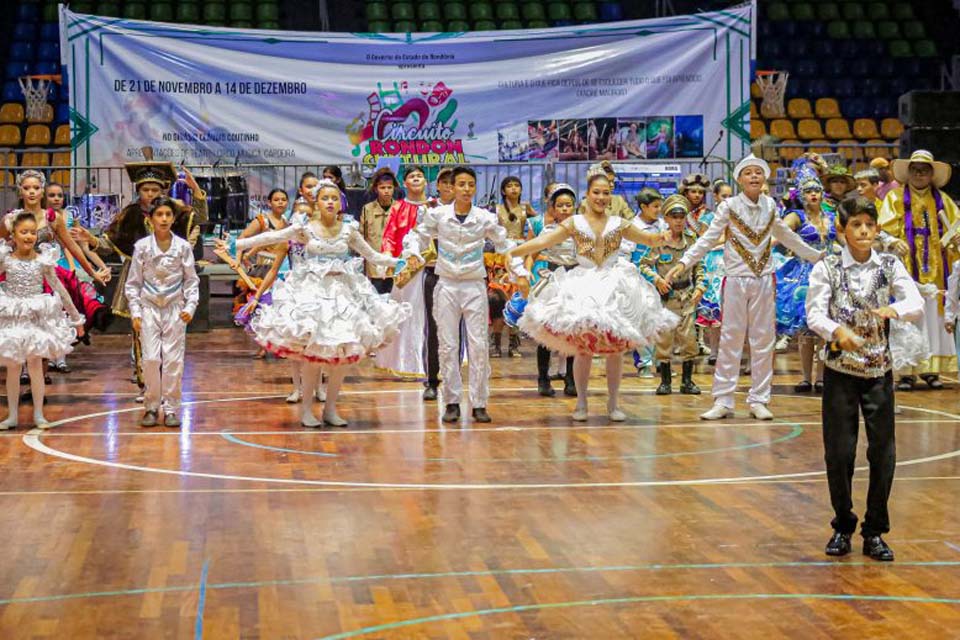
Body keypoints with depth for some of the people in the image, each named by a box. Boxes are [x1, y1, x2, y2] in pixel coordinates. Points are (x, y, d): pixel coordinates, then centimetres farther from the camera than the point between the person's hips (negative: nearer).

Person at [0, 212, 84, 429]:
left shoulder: (43, 259, -3)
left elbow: (58, 288, 3)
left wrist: (75, 316, 6)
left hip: (37, 316, -1)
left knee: (35, 363, -2)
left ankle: (39, 414, 6)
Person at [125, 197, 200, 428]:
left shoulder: (183, 247, 1)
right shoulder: (142, 246, 0)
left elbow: (191, 281, 5)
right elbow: (133, 282, 5)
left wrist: (190, 306, -7)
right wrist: (135, 312, -2)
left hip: (175, 308, 0)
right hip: (149, 307, 0)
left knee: (174, 360, -1)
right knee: (151, 359, -5)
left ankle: (171, 408, 6)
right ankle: (151, 407, 8)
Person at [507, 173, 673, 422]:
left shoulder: (619, 224, 9)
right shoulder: (574, 223, 4)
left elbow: (649, 239, 15)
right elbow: (543, 241, -2)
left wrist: (664, 237, -6)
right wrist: (514, 252, -11)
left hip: (615, 288, 2)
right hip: (583, 288, -2)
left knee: (616, 348, 1)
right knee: (583, 348, -5)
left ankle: (613, 403, 13)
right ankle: (581, 403, 8)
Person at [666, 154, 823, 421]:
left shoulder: (770, 206, 6)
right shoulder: (729, 207, -4)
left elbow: (786, 237, 20)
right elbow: (708, 239, -7)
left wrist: (816, 256, 27)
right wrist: (683, 263, -19)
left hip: (764, 279, 3)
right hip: (736, 280, -3)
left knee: (763, 339, 5)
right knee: (730, 339, 0)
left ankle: (759, 400, 12)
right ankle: (723, 401, 5)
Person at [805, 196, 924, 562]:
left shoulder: (890, 266, 1)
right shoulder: (827, 269, -4)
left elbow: (917, 305, -10)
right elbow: (814, 314, -11)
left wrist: (893, 309, -32)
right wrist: (837, 331, -32)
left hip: (879, 370, 2)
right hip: (840, 370, -2)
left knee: (883, 450, 3)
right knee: (839, 450, 3)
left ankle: (874, 532, 17)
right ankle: (843, 527, 21)